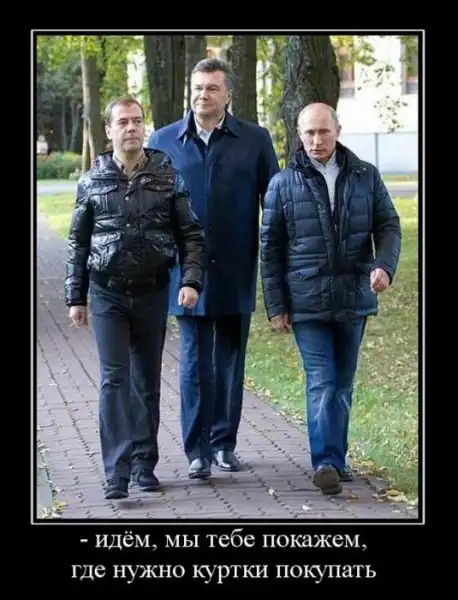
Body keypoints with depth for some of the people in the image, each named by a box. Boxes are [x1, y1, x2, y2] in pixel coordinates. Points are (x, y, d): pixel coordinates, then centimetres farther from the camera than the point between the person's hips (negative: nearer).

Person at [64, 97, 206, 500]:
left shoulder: (168, 177, 1)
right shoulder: (93, 182, 2)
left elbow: (191, 234, 2)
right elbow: (78, 243, 8)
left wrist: (191, 280, -11)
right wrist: (76, 297, 7)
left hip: (153, 294, 1)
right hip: (107, 295, -1)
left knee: (148, 381, 10)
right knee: (115, 381, -8)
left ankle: (145, 464, 21)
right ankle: (117, 473, -11)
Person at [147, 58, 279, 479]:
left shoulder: (255, 140, 3)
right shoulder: (164, 141, 5)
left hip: (236, 273, 0)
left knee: (230, 359, 9)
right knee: (195, 361, -1)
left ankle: (224, 443, 21)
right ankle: (197, 451, 4)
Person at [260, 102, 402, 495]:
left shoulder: (366, 177, 5)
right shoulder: (284, 183, 0)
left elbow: (388, 226, 9)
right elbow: (270, 247, 2)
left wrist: (384, 265, -12)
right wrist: (275, 305, -1)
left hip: (354, 299, 3)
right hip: (307, 301, -3)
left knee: (343, 385, 11)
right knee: (321, 383, -11)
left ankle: (335, 459, 22)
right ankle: (327, 462, -13)